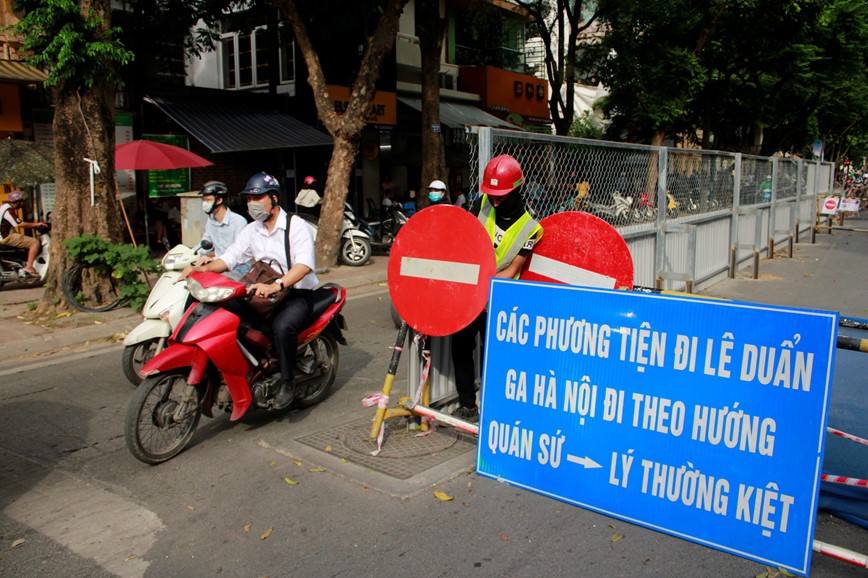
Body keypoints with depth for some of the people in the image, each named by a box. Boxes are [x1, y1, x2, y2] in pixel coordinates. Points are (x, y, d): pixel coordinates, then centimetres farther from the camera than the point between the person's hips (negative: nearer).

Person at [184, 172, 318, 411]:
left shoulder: (296, 225, -10)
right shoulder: (252, 230, 12)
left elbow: (305, 264, -26)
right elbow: (230, 257, 6)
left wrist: (275, 285, -41)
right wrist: (205, 268, -15)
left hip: (297, 294, -7)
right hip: (265, 293, 7)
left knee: (282, 326, -36)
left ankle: (287, 382, -16)